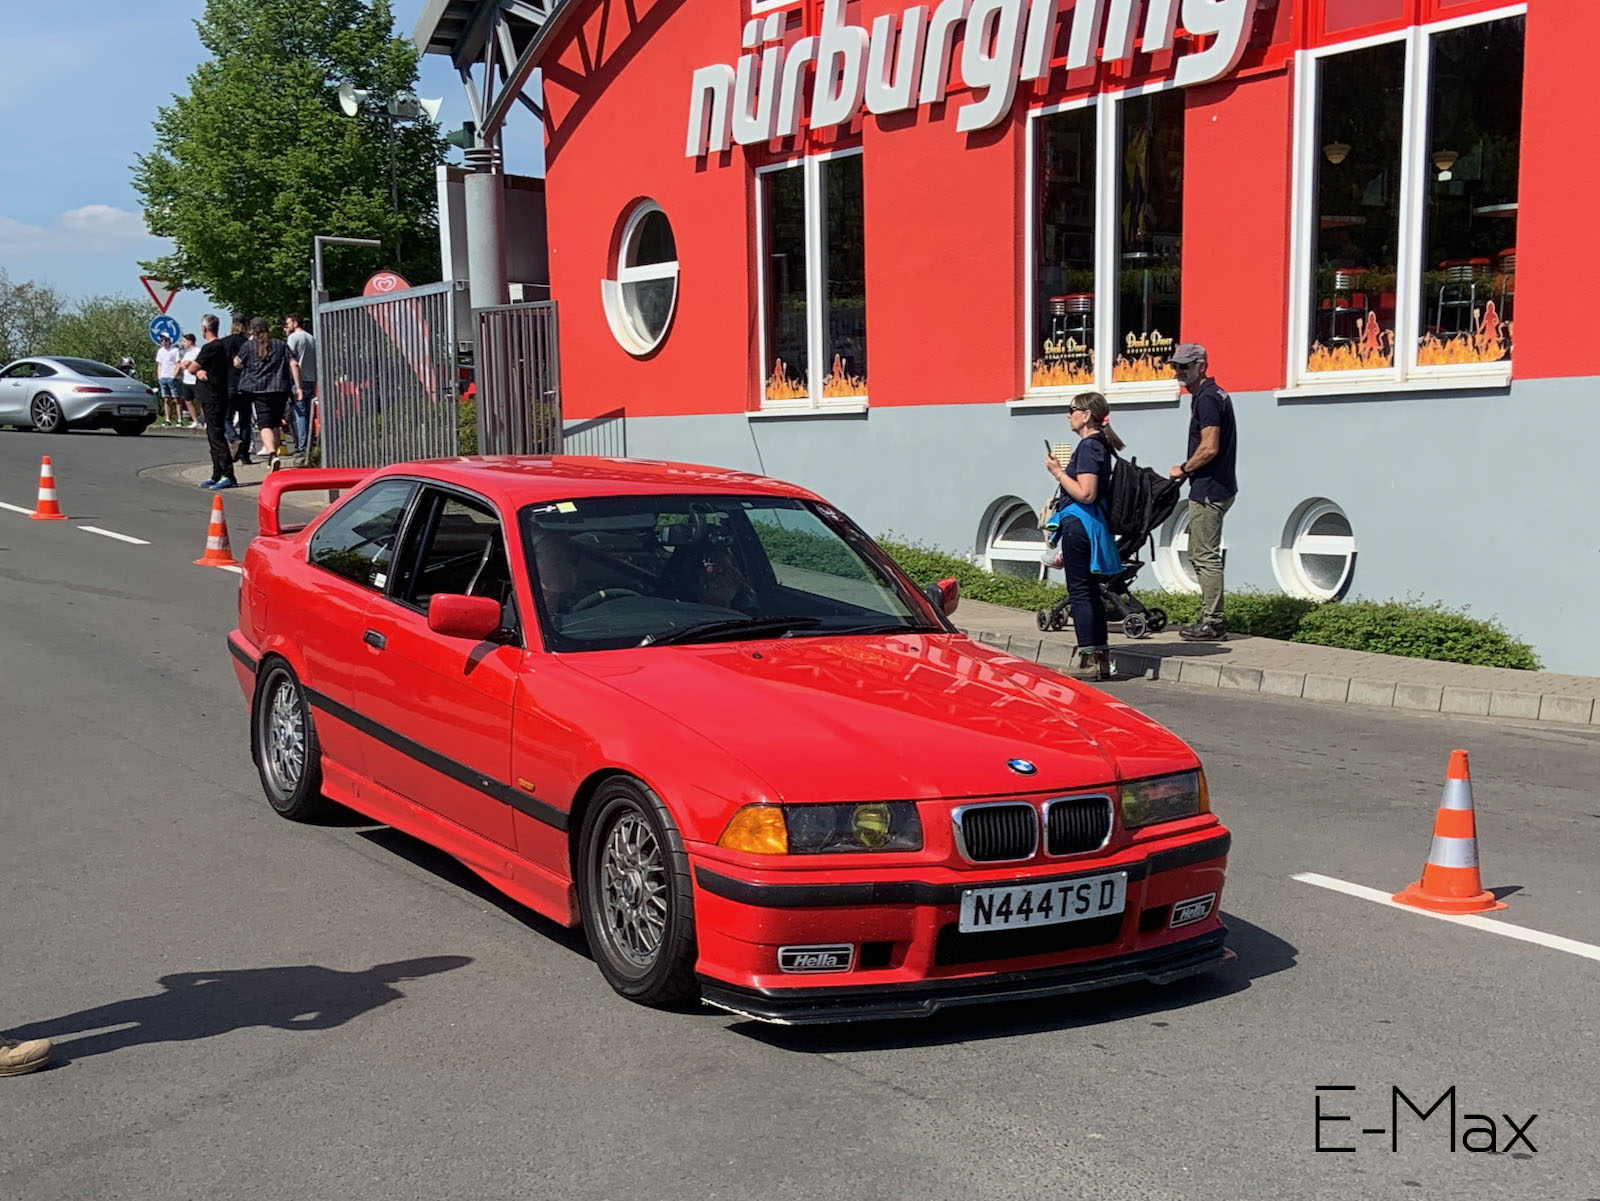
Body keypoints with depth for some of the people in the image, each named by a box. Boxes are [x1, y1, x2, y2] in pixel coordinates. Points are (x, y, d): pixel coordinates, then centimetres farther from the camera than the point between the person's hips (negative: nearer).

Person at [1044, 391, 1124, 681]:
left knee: (1080, 591, -6)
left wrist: (1058, 472, -15)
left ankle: (1089, 660, -4)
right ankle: (1101, 659, 17)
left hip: (1079, 524, -10)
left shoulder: (1088, 446, -15)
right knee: (1089, 590, 13)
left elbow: (1085, 494, -23)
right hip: (1090, 524, 10)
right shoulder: (1099, 445, 15)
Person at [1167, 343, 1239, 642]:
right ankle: (1210, 617, 20)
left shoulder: (1207, 399, -15)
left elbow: (1209, 448, -22)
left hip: (1208, 490, -11)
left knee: (1206, 556, -8)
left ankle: (1212, 623, -5)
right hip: (1215, 487, 11)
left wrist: (1183, 469, -9)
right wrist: (1189, 470, 14)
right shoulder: (1212, 395, 18)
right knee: (1199, 553, 16)